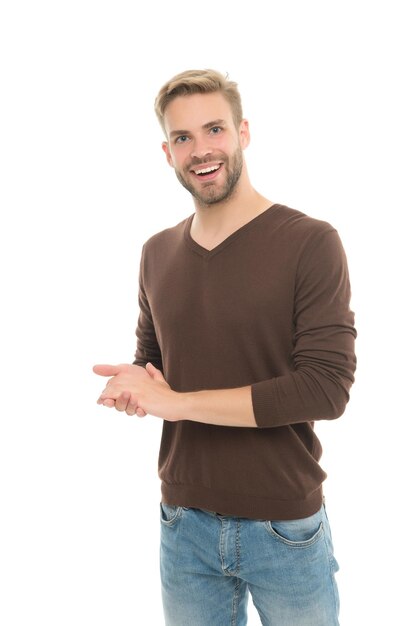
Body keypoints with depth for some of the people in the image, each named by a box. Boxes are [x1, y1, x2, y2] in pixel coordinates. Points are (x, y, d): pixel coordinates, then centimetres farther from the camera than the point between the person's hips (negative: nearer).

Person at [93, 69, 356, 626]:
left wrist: (175, 401, -18)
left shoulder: (311, 243, -13)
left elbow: (326, 388, -19)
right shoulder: (158, 254, 4)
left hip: (285, 530, -3)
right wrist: (134, 386, -10)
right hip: (184, 526, 4)